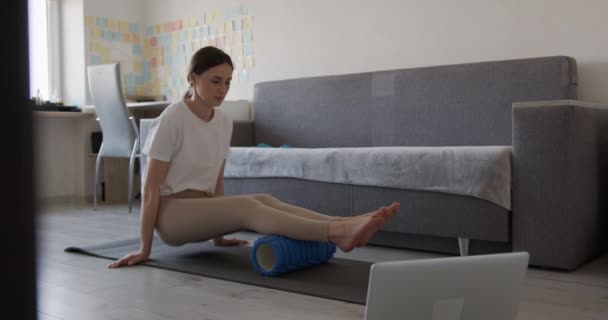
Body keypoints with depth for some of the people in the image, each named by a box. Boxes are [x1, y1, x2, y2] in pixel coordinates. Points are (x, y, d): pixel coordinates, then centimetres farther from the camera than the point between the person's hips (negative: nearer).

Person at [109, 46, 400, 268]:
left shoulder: (224, 123, 4)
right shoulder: (172, 120, -16)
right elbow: (151, 188, -14)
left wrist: (218, 233, 16)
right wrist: (145, 248, -13)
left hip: (202, 208, 6)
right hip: (170, 213, -6)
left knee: (264, 200, -24)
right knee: (245, 206, -32)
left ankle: (344, 226, -42)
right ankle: (336, 232, -51)